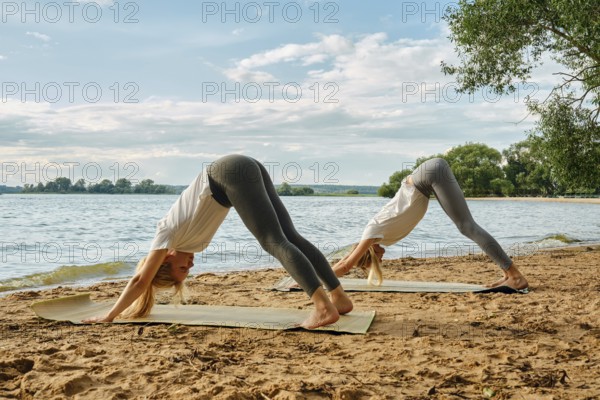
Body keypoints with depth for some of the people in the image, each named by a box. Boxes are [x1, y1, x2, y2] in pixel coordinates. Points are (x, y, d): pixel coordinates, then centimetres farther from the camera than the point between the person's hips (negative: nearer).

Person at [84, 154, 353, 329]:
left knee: (275, 242, -16)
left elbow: (140, 280, 7)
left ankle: (324, 307, -25)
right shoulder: (184, 239, 24)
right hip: (247, 169, 7)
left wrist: (109, 316, 14)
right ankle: (340, 298, -1)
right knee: (290, 237, 0)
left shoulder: (168, 234, 6)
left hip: (232, 173, -7)